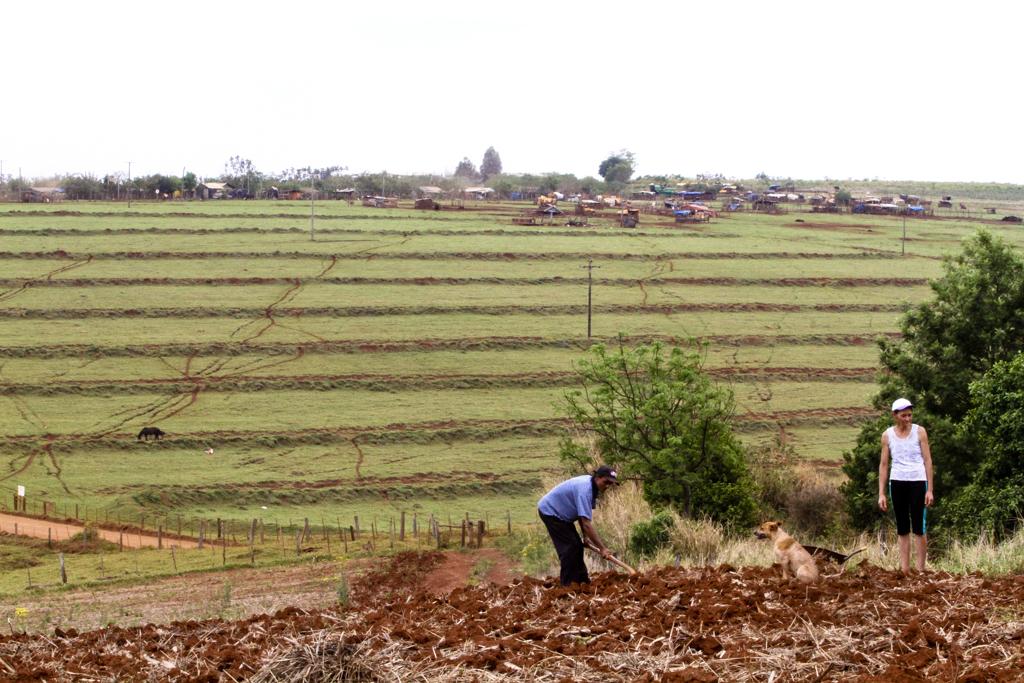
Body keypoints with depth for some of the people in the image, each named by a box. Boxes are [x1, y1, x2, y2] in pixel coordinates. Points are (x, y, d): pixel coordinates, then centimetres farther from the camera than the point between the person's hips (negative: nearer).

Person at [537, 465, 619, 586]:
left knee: (577, 546, 10)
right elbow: (586, 523, -37)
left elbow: (582, 515, 7)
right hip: (550, 511, -10)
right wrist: (602, 548, -36)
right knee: (570, 546, -13)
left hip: (561, 513, 10)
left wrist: (585, 536, -2)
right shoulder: (584, 490, -32)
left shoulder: (591, 485, -2)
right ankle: (568, 584, -9)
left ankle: (582, 580, 14)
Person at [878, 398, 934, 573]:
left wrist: (930, 489, -4)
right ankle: (904, 568, 7)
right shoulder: (887, 435, 7)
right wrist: (881, 494, 3)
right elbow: (883, 464, 9)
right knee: (902, 529, 5)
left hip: (918, 481, -2)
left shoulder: (919, 432, 2)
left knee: (919, 527, -5)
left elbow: (927, 460, 1)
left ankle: (920, 569, -1)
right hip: (897, 482, 2)